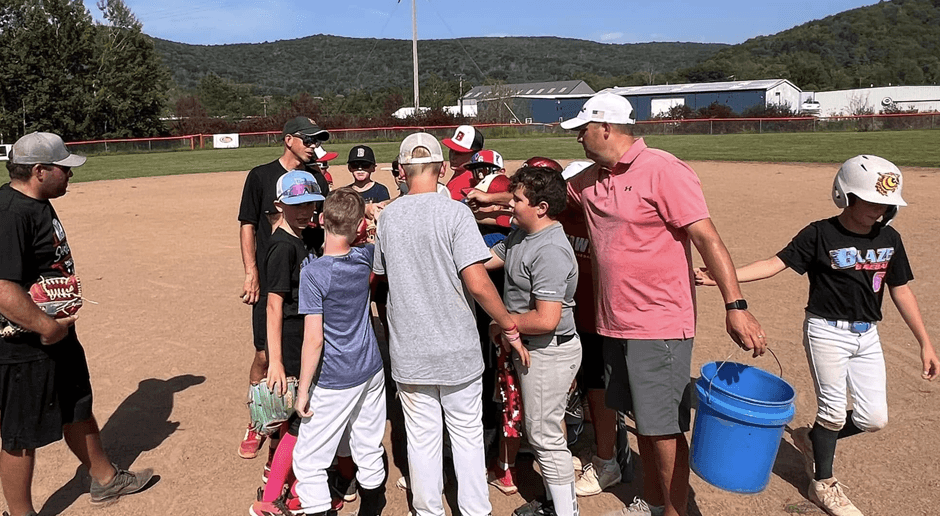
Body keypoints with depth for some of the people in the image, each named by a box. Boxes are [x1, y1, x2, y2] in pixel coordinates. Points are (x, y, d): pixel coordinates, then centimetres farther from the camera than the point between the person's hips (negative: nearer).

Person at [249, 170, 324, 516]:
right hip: (290, 347, -9)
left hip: (303, 341, 9)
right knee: (302, 422, -3)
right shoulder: (284, 246, -19)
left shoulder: (301, 239, 8)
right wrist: (275, 361, -24)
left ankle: (277, 468, 43)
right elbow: (275, 305, -23)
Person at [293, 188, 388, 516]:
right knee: (370, 452, 19)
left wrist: (303, 390, -12)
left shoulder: (313, 273, -20)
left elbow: (314, 340, -20)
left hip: (335, 383, -6)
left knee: (308, 462, 8)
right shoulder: (365, 258, -5)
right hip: (372, 371, 6)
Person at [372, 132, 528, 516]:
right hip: (458, 349, -2)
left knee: (422, 438, 14)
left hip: (409, 351, 3)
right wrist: (510, 328, -9)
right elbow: (477, 282, -20)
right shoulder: (455, 212, -13)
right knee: (468, 434, 13)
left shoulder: (387, 216, 0)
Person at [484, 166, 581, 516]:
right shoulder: (521, 235, 6)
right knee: (543, 431, 21)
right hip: (530, 348, 10)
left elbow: (546, 320, -30)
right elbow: (483, 260, 14)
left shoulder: (549, 251, -26)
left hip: (549, 353, -10)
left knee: (545, 436, 3)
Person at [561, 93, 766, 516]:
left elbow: (707, 239, -19)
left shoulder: (662, 170, -14)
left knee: (663, 429, 1)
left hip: (659, 327, -7)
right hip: (614, 323, 8)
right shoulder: (590, 179, 9)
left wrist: (735, 306, -24)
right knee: (642, 420, 19)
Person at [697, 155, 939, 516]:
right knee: (834, 409, 1)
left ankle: (812, 438, 31)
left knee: (874, 418, 5)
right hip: (827, 332, -5)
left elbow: (901, 291, 8)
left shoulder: (889, 238, 2)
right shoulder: (820, 235, -13)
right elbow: (776, 263, -19)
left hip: (867, 336, 6)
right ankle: (822, 484, 23)